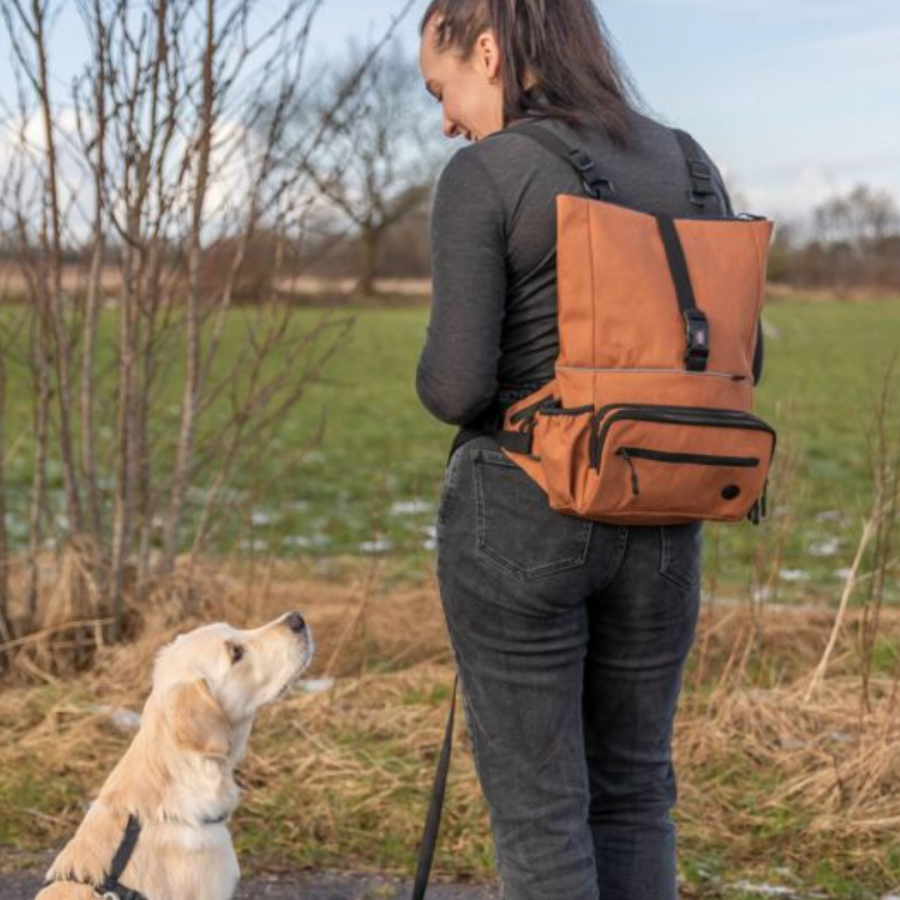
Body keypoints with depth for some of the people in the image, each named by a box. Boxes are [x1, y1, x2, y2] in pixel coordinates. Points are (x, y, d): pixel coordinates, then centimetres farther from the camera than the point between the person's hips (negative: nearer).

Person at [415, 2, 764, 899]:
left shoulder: (484, 176, -12)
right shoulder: (685, 165, 5)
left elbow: (455, 387, -18)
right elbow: (737, 362, 8)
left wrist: (436, 374, 4)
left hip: (518, 518, -5)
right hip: (659, 523, 5)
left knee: (537, 807, 6)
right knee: (634, 790, 18)